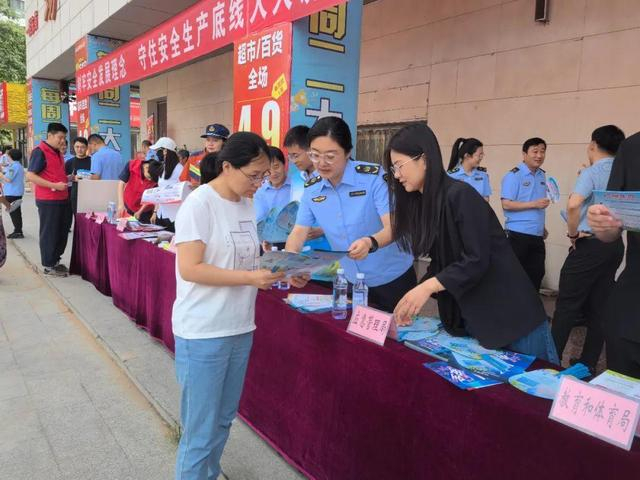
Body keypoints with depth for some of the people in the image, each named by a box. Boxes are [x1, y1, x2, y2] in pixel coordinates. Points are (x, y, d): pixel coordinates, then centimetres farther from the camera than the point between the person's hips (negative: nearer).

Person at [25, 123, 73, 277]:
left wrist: (67, 178, 11)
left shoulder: (57, 152, 15)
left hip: (62, 199, 9)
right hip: (48, 200, -9)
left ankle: (55, 260, 27)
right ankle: (49, 265, 12)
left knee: (62, 231, 14)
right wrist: (55, 186, -22)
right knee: (49, 233, 1)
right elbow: (30, 176, -18)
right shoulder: (39, 151, -12)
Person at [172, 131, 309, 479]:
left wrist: (279, 273, -3)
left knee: (223, 420, 20)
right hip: (202, 334, -7)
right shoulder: (199, 204, -15)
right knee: (200, 430, 5)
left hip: (239, 329, 7)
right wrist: (251, 278, -25)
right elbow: (189, 269, -20)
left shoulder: (247, 205, 7)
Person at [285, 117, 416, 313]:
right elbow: (298, 233, -3)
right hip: (350, 282, 4)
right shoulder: (311, 189, -4)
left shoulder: (374, 177, -18)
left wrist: (370, 243, -44)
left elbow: (394, 227, -23)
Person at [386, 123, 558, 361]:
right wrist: (413, 300, -2)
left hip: (510, 314, -7)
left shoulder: (460, 195, -18)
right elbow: (440, 263, 8)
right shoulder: (420, 203, 6)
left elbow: (476, 260, -23)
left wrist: (428, 287, -28)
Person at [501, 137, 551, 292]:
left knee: (536, 273, 12)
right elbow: (506, 204, -16)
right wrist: (534, 204, -20)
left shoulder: (542, 176, 11)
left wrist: (542, 227, 15)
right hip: (519, 234, -7)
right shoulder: (513, 175, -10)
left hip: (537, 235, 7)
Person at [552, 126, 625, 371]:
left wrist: (573, 232, -13)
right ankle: (588, 364, 19)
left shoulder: (591, 173, -11)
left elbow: (573, 204, -28)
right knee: (599, 306, 11)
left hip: (590, 244, -7)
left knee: (567, 304, 0)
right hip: (615, 245, 7)